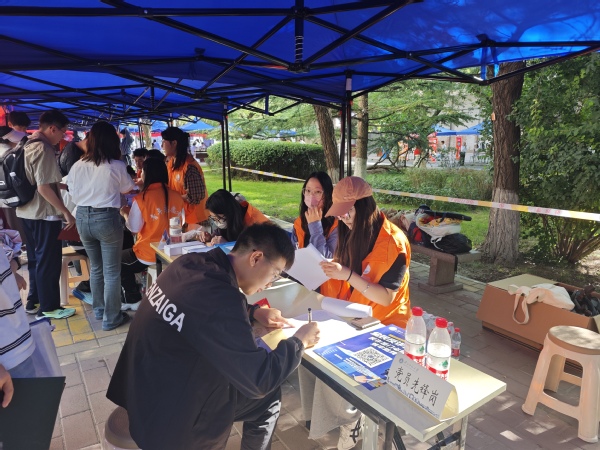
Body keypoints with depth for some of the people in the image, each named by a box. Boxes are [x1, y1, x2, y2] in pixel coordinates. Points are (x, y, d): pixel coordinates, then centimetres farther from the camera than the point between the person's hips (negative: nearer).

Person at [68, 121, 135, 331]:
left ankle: (99, 310, 35)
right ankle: (111, 318, 13)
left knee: (95, 267, 21)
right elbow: (127, 188, 7)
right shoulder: (117, 166, -12)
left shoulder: (77, 166, 0)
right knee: (111, 272, 5)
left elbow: (73, 195, 11)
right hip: (106, 218, -5)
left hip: (83, 218, 5)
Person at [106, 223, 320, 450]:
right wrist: (299, 341, -9)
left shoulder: (190, 262, -7)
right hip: (163, 416, -8)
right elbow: (259, 382, -24)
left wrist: (254, 312, 4)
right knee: (268, 396, 6)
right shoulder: (220, 299, -32)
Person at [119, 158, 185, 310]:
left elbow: (134, 227, -10)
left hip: (149, 253, -6)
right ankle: (135, 298, 37)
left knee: (120, 261, 25)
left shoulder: (141, 198, -16)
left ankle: (134, 300, 28)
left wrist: (126, 214, 10)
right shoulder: (177, 196, -2)